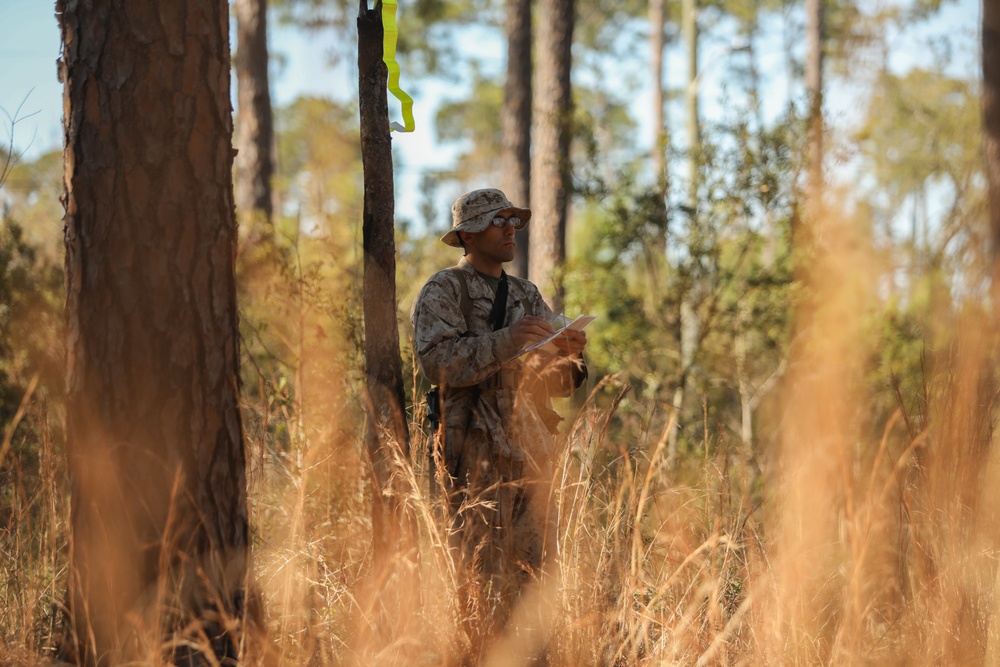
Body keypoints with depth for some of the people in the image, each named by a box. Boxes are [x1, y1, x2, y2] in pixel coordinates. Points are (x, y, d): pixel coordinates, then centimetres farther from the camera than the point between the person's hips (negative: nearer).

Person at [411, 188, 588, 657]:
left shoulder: (527, 296, 20)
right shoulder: (444, 291, 1)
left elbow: (554, 382, 18)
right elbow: (438, 361, -15)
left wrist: (570, 356, -5)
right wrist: (508, 340, -21)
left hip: (531, 454, 6)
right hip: (475, 453, -6)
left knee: (535, 568, 3)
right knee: (485, 574, -9)